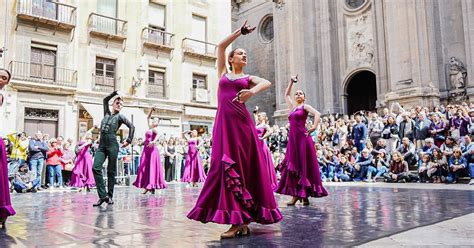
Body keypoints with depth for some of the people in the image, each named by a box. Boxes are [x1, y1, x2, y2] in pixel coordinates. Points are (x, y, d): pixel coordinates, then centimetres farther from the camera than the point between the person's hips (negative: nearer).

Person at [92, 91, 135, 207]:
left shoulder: (120, 116, 6)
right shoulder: (107, 114, 18)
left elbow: (132, 126, -1)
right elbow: (105, 100, 28)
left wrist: (129, 140, -5)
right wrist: (115, 93, 21)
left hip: (112, 145, -4)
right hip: (101, 145, 4)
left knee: (111, 171, 1)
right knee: (96, 168, -12)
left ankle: (110, 196, 10)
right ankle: (103, 196, -10)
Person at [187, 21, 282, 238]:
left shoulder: (248, 79, 16)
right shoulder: (223, 73, 20)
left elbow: (267, 82, -3)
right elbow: (221, 46, 18)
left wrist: (252, 91, -21)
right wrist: (240, 32, 21)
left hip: (241, 122, -1)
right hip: (223, 122, 1)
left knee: (242, 166, -6)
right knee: (226, 166, -5)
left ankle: (241, 220, -5)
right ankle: (239, 220, -1)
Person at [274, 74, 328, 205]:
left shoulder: (305, 106, 3)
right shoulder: (292, 106, 18)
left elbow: (317, 114, -11)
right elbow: (286, 94, 31)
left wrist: (314, 127, -16)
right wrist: (291, 81, 26)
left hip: (302, 138, -6)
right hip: (292, 138, 6)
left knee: (304, 165, -3)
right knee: (293, 166, 3)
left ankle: (305, 195, 0)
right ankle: (295, 194, 6)